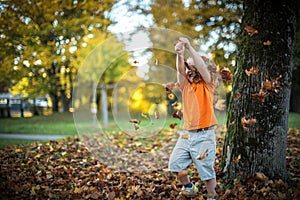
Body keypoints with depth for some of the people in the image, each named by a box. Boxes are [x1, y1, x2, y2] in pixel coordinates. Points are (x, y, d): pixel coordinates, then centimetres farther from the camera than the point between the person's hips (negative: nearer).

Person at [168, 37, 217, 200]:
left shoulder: (207, 85, 1)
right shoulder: (185, 85, 10)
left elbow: (202, 66, -17)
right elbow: (180, 70, -9)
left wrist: (189, 47, -24)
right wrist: (179, 54, -28)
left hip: (204, 135, -5)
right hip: (186, 134, 5)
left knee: (206, 169, -2)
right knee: (175, 163, 5)